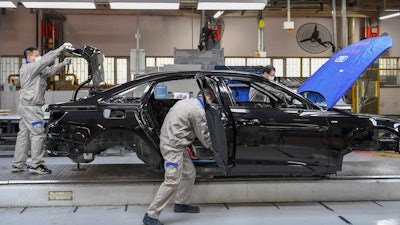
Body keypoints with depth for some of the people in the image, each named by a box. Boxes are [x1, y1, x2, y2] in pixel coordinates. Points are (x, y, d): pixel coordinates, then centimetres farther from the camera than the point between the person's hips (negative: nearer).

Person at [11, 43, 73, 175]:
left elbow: (50, 71, 16)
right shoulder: (29, 68, -11)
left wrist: (64, 64, 4)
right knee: (38, 134, -9)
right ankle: (36, 165, -6)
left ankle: (18, 164, 18)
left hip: (26, 106, 11)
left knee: (24, 134, 12)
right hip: (31, 106, -11)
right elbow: (45, 60, -20)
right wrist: (61, 49, -20)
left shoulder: (35, 69, 18)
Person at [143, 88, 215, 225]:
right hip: (173, 147, -10)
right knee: (172, 181, -10)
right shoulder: (198, 111, -14)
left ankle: (181, 204, 30)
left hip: (169, 141, 10)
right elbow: (204, 136, -8)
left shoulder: (184, 102, 14)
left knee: (190, 173, 17)